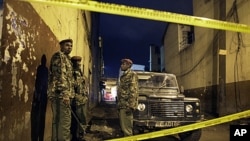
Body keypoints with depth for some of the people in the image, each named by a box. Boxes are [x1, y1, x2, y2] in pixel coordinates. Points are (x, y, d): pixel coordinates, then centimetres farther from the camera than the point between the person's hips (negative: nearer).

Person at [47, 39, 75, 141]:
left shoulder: (66, 58, 25)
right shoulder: (59, 56, -4)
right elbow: (61, 75, -16)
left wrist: (68, 94, 23)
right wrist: (65, 93, -22)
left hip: (59, 94, 10)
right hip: (61, 93, -10)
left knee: (57, 120, 11)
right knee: (65, 121, -10)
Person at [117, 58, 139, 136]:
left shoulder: (132, 74, -7)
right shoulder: (123, 76, 20)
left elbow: (133, 91, -16)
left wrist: (130, 106, -23)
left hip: (127, 105, -9)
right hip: (122, 105, 9)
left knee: (126, 128, -7)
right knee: (123, 127, 15)